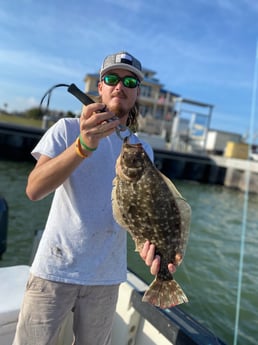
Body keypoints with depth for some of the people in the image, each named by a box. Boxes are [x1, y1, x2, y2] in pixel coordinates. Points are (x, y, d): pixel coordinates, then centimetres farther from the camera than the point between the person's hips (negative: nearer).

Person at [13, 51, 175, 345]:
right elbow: (34, 189, -17)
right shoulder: (68, 129, -4)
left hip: (106, 276, 3)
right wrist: (84, 144, -31)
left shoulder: (143, 150, 6)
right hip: (55, 268, -2)